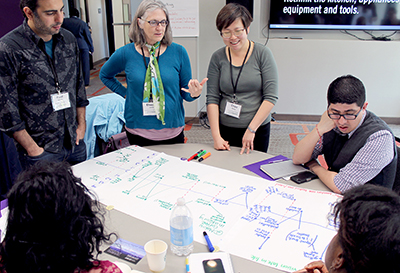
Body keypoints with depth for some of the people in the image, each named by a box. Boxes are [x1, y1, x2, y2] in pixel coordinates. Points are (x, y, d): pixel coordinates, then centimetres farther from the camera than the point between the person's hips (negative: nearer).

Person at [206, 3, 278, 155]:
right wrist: (216, 136, -9)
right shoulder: (218, 58, 1)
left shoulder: (262, 54, -4)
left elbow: (271, 97, -8)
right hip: (225, 130, 2)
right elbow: (212, 98, -2)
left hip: (258, 130, -1)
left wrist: (251, 129, -13)